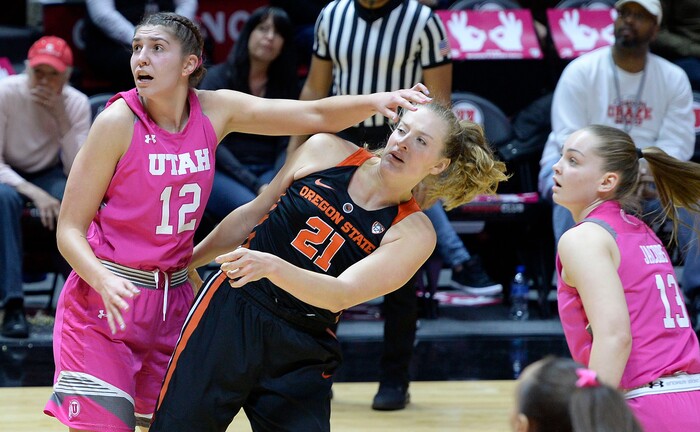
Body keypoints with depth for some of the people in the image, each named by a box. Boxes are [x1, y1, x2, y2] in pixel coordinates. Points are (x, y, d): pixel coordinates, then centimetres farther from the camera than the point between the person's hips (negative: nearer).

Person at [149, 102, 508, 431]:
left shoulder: (413, 233, -8)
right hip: (232, 312, 1)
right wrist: (187, 261, 19)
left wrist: (271, 266, -35)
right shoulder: (326, 151, 0)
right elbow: (254, 213, 13)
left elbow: (342, 294, -20)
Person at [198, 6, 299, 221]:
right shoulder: (218, 77, -1)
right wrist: (255, 186, -17)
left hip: (269, 172, 3)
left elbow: (287, 145, 3)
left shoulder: (286, 85, 10)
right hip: (221, 172, -3)